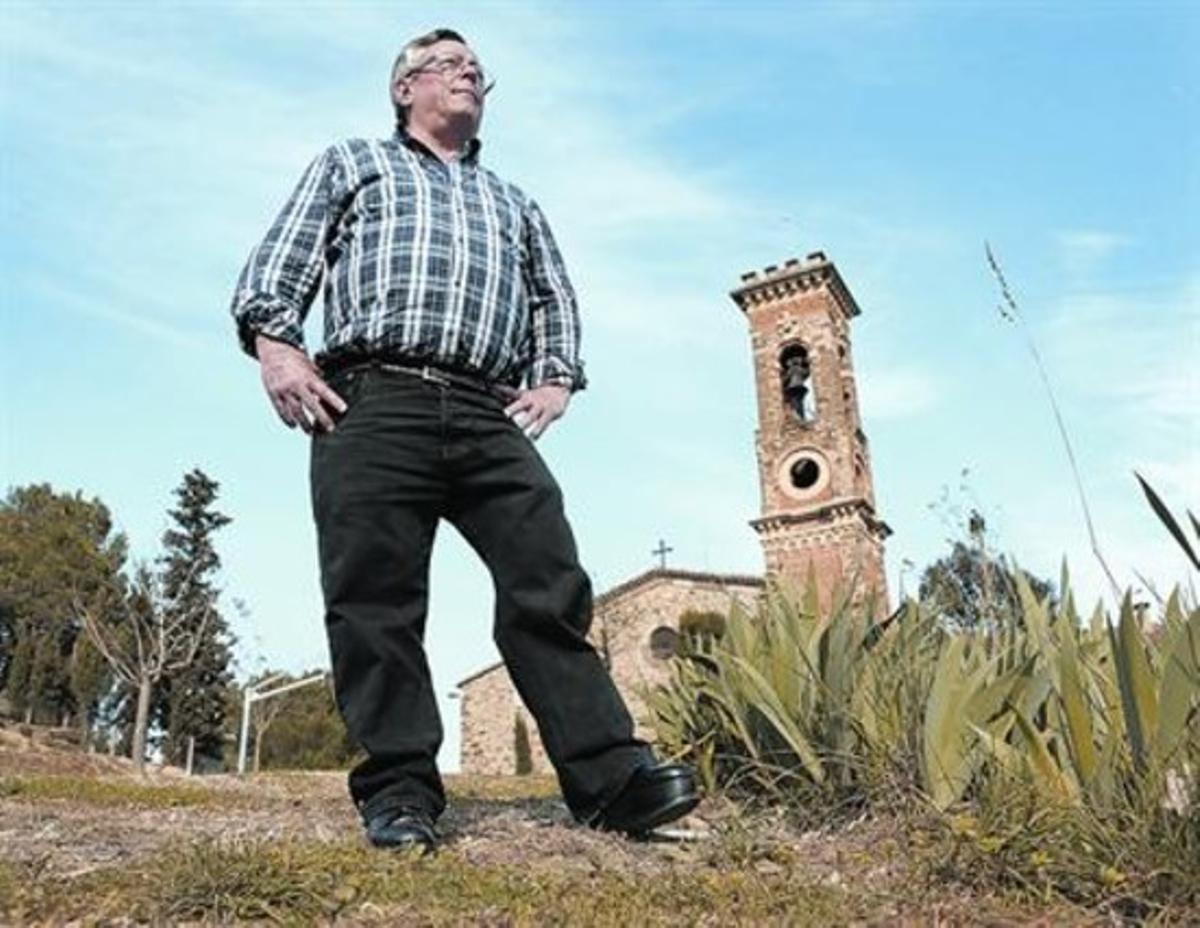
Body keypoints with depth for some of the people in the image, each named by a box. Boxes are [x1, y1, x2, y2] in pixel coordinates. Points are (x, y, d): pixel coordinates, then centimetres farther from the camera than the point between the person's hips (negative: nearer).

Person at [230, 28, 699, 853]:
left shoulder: (514, 204, 35)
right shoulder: (352, 163, 26)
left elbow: (556, 297, 31)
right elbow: (281, 258, 14)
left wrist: (555, 377, 12)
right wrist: (275, 342, -4)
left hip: (491, 416, 3)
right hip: (373, 403, -2)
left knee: (550, 585, -10)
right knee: (376, 597, -8)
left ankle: (610, 775, -10)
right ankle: (399, 789, -1)